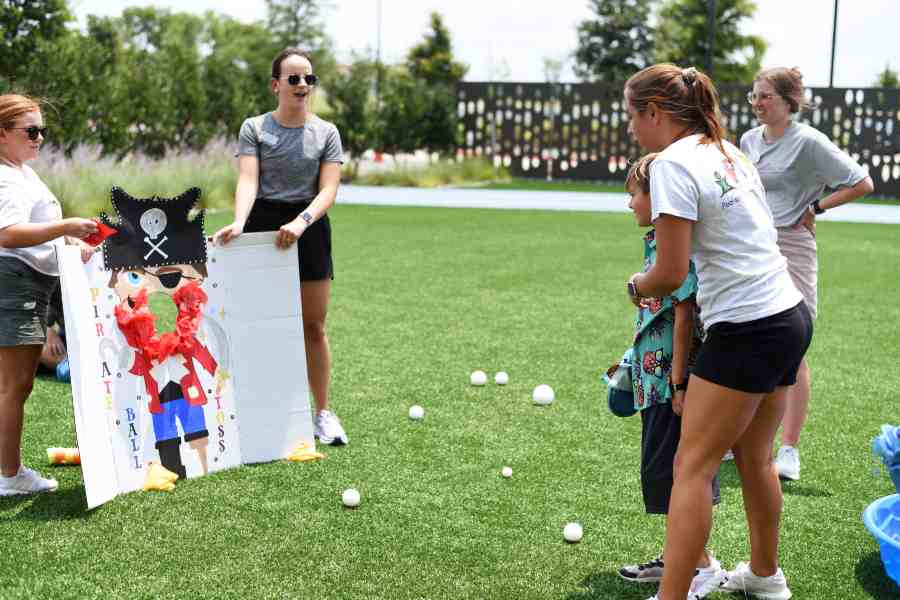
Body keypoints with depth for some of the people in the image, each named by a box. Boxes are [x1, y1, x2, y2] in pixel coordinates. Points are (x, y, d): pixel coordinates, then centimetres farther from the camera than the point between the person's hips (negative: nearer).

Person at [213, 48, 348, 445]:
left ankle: (323, 413, 12)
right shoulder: (254, 128, 3)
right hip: (263, 228, -1)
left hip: (309, 228, 1)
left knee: (314, 327, 4)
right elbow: (248, 180, -10)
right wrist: (239, 222, -29)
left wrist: (301, 221, -22)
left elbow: (328, 190, -4)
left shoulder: (326, 133, 7)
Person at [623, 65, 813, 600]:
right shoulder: (729, 150, 12)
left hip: (747, 329, -9)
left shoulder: (674, 162, -15)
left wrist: (637, 286, 3)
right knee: (754, 457, 22)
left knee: (693, 467, -4)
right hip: (790, 315, 9)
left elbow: (670, 275, -19)